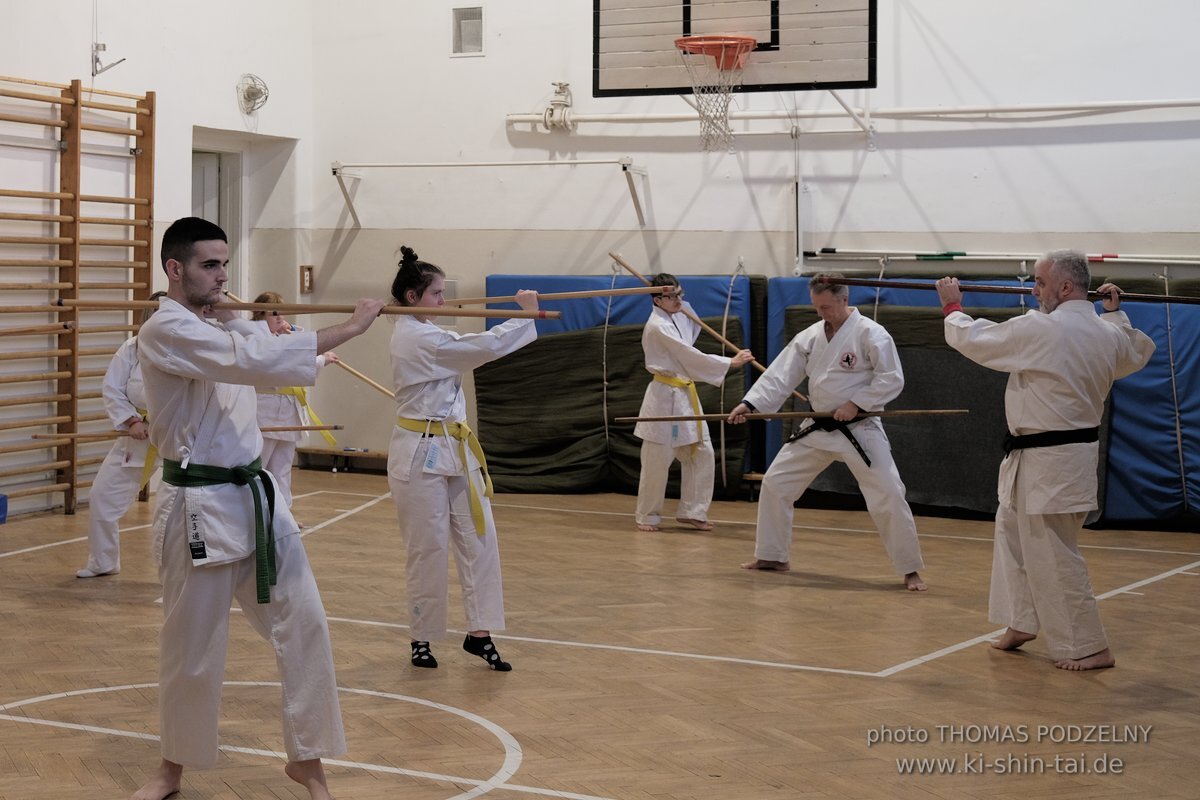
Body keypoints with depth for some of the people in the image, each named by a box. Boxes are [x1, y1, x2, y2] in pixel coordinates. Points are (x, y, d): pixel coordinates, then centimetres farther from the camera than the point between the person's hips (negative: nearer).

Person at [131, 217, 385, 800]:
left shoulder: (222, 326, 13)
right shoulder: (167, 331, -17)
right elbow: (259, 360, -28)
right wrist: (353, 326, -26)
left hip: (255, 495, 8)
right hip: (200, 507, -7)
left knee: (302, 623, 4)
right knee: (192, 646, 6)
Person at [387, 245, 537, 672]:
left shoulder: (418, 333, 13)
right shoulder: (418, 339, -18)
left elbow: (467, 350, 12)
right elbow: (486, 347, -21)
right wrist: (526, 313, -9)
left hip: (454, 449, 10)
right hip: (421, 454, -9)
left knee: (479, 538, 5)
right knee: (429, 548, 0)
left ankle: (479, 632, 10)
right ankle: (422, 640, 15)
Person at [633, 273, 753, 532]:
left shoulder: (677, 318, 10)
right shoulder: (657, 326, -17)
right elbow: (691, 356, -21)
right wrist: (731, 363, -20)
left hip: (685, 394, 9)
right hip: (665, 397, -9)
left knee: (701, 454, 7)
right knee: (657, 461, -2)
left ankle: (691, 512, 16)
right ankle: (646, 516, 12)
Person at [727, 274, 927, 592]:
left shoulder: (870, 333, -14)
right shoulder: (810, 336, 3)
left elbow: (892, 379, -15)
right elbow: (780, 375, 0)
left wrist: (856, 403, -22)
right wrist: (750, 404, -12)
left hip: (859, 430, -6)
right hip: (817, 429, 6)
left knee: (888, 497, -11)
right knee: (775, 483, 6)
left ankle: (910, 570, 4)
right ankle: (772, 556, 21)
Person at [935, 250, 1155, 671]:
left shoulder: (1040, 329, -21)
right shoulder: (1108, 334, 3)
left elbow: (973, 340, -9)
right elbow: (1139, 352, 26)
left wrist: (952, 307, 9)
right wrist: (1115, 313, 33)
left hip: (1047, 462, -9)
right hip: (1077, 447, 9)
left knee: (1052, 557, -2)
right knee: (1013, 534, 23)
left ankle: (1089, 648, 4)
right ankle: (1021, 623, 32)